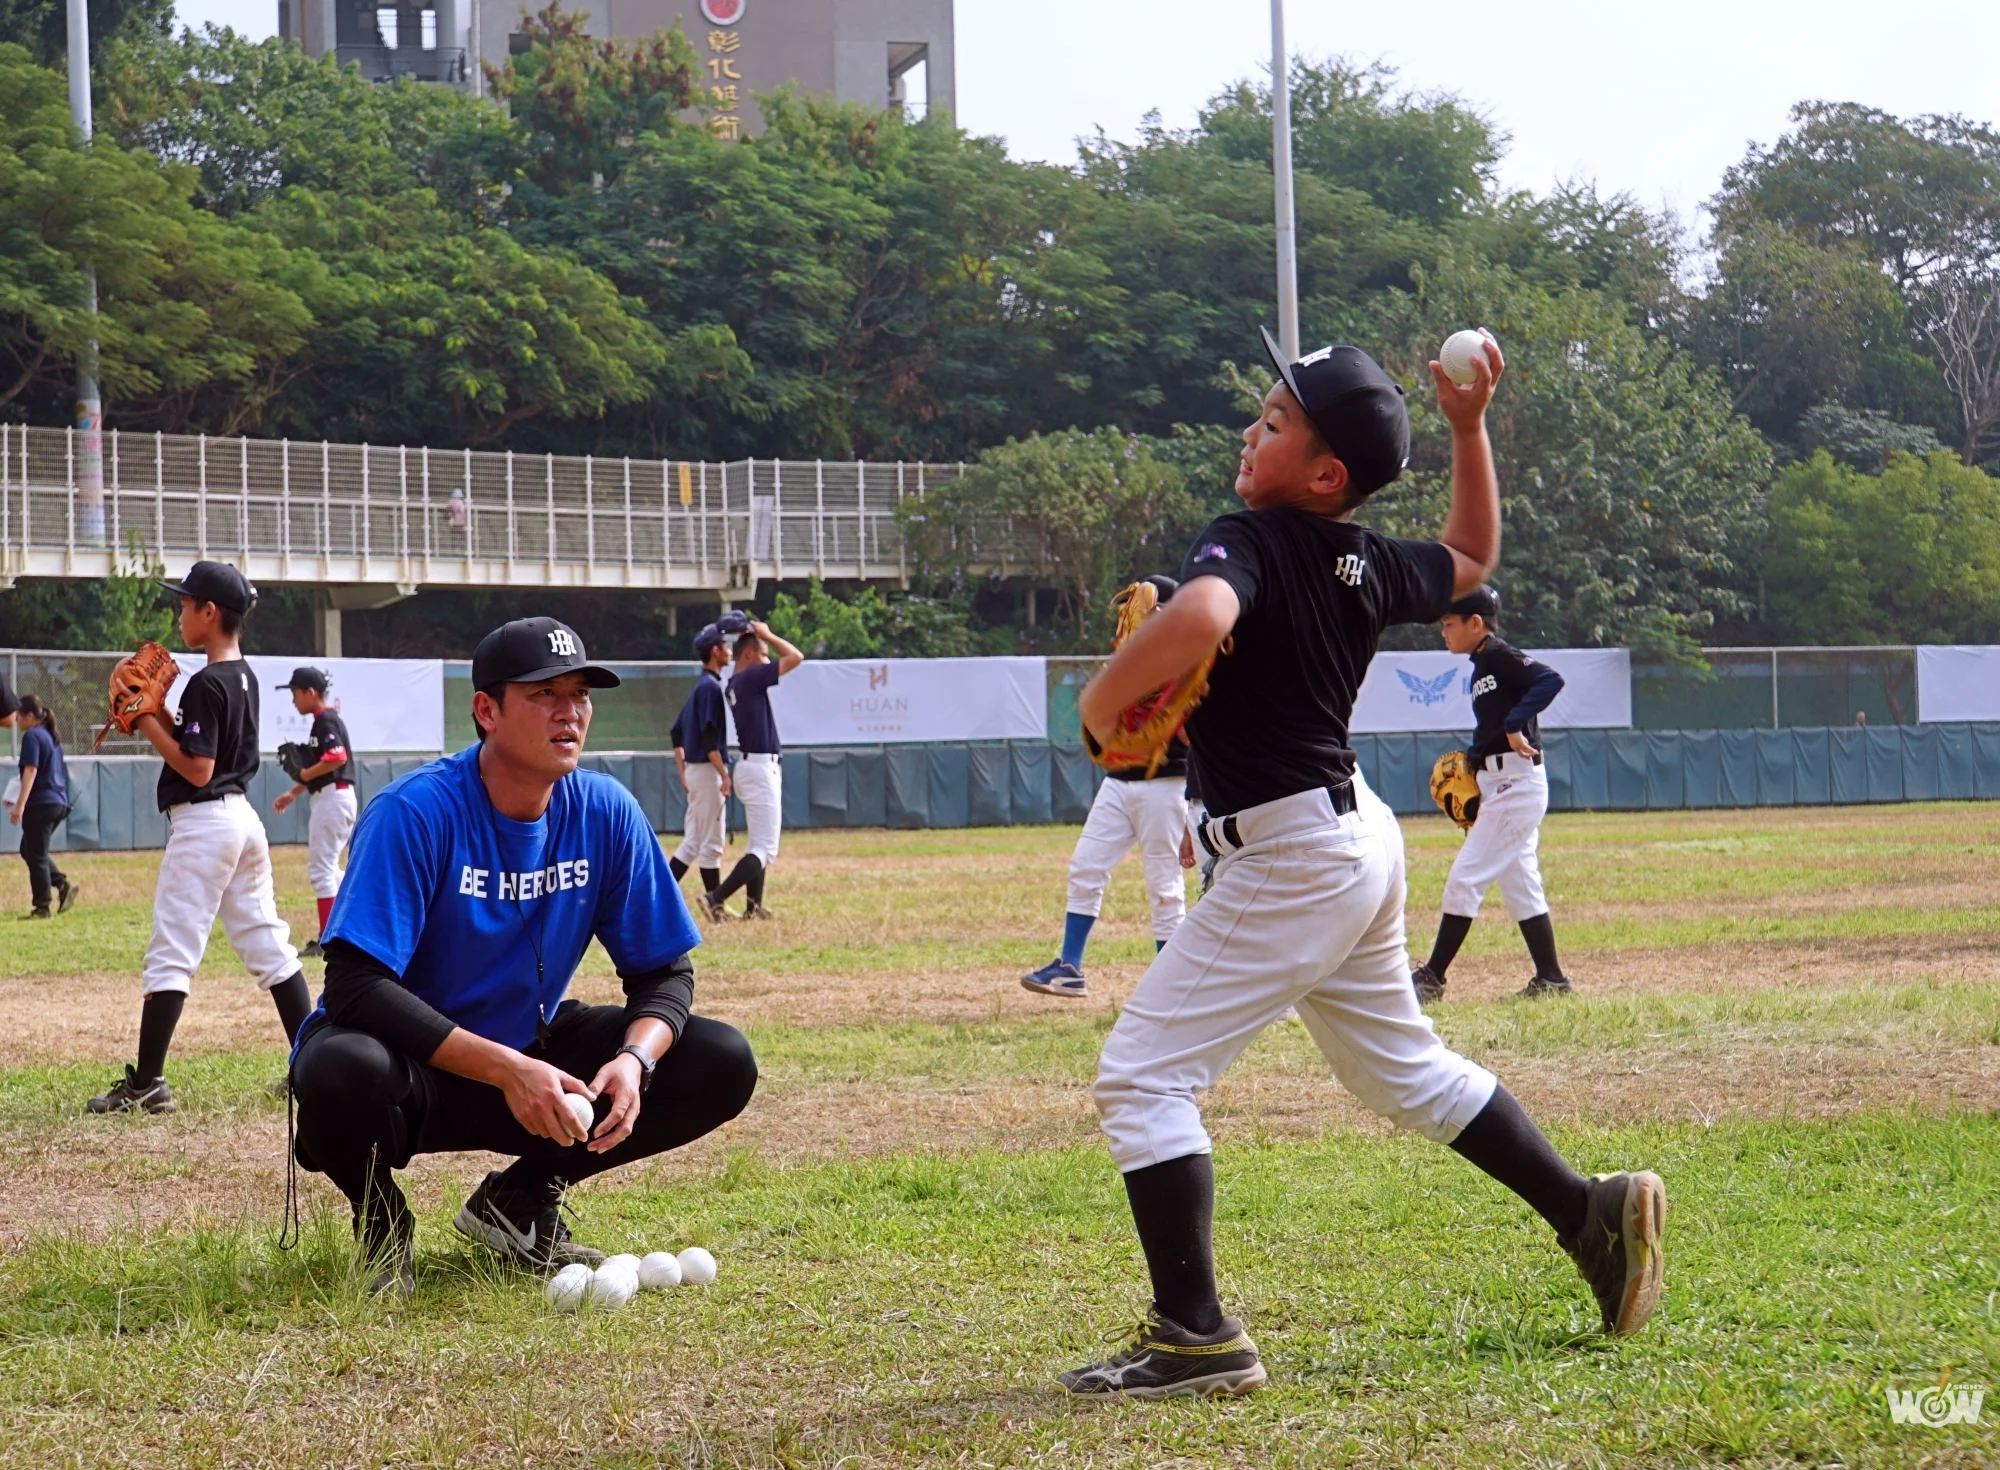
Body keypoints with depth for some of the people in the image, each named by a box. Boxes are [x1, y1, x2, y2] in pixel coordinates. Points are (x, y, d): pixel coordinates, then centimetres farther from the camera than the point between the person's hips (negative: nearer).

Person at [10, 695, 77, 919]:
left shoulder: (32, 736, -10)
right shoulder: (52, 736, 17)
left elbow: (31, 770, -19)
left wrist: (20, 805, -22)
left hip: (41, 803, -9)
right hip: (60, 803, 9)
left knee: (36, 855, -2)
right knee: (28, 850, 18)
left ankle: (41, 907, -1)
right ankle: (63, 885, 5)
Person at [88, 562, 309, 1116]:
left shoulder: (206, 684, -16)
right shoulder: (245, 678, 12)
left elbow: (197, 770, -19)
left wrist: (148, 725, -12)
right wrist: (158, 716, 10)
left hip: (203, 821, -9)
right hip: (242, 816, 9)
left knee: (170, 954, -7)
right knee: (268, 945, 11)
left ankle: (147, 1083, -8)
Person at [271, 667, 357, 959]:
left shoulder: (326, 720, -13)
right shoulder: (325, 720, 17)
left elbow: (337, 758, -26)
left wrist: (302, 775, -17)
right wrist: (294, 792, 18)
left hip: (332, 798, -11)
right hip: (327, 797, 11)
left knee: (321, 868, -7)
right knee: (327, 868, 15)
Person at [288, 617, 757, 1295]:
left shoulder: (606, 814, -6)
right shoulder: (415, 812, -22)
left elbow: (664, 971, 0)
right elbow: (355, 985, -30)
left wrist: (634, 1058, -24)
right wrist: (504, 1070, -37)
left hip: (533, 1055, 5)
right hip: (412, 1069, -5)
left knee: (722, 1064, -12)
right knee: (342, 1069, -41)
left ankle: (522, 1200, 6)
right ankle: (383, 1227, -5)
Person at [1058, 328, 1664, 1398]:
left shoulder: (1247, 544, -18)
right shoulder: (1367, 565, 5)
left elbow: (1199, 616, -42)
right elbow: (1472, 556, 26)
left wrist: (1103, 699, -26)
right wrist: (1468, 429, 20)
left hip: (1288, 860, -9)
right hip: (1358, 839, 9)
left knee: (1141, 1076, -6)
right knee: (1403, 1068, 26)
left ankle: (1196, 1338, -10)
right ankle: (1590, 1214, 30)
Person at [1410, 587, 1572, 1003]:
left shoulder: (1501, 657, -12)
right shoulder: (1482, 665, 17)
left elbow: (1551, 680, -27)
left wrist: (1515, 725, -31)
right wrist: (1473, 764, 9)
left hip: (1516, 785, -11)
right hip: (1499, 786, 11)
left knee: (1465, 877, -8)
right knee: (1520, 883, 13)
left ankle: (1431, 978, -5)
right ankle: (1550, 980, 16)